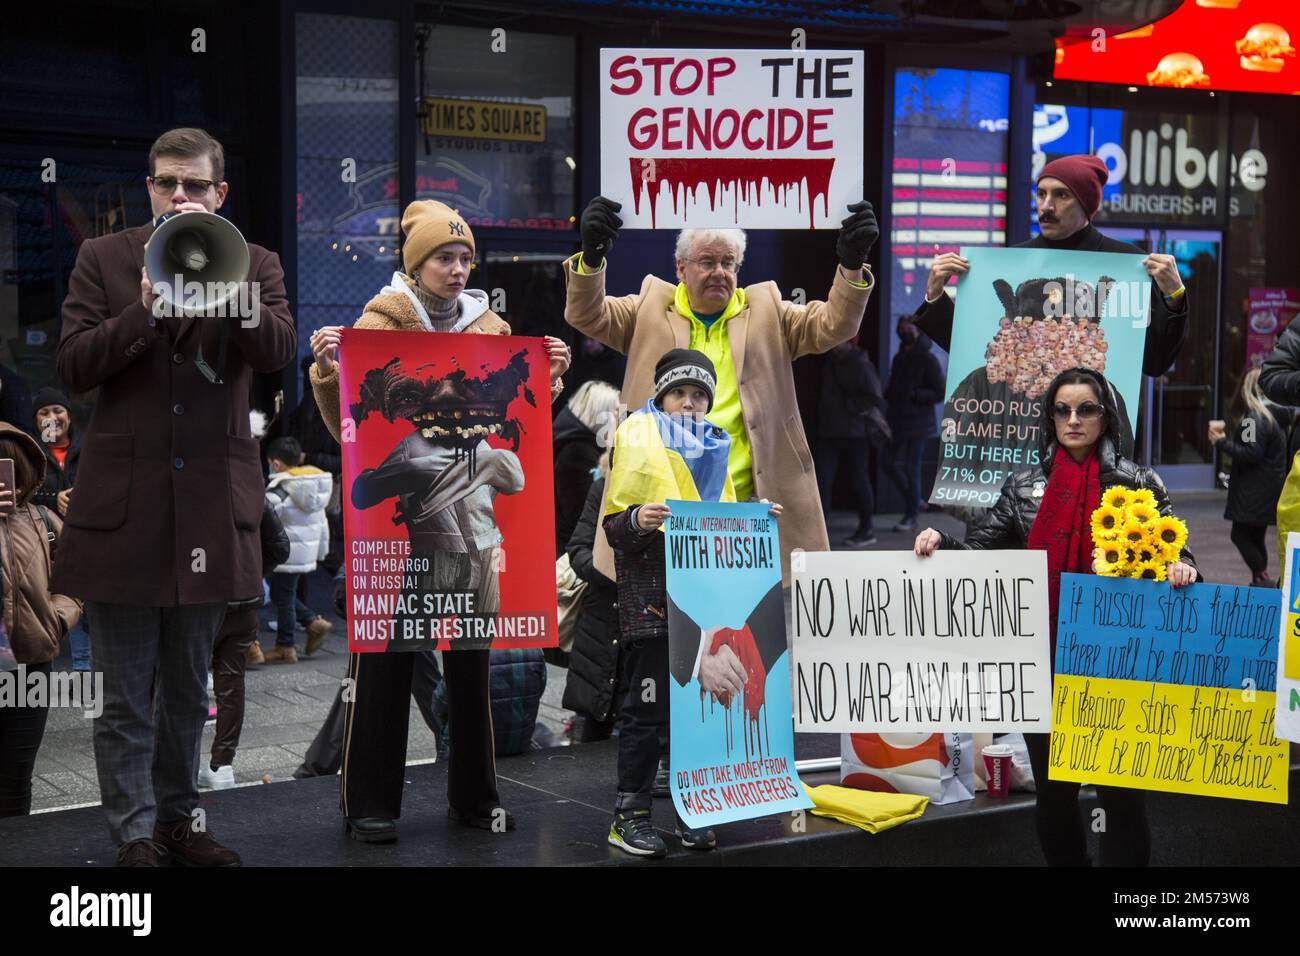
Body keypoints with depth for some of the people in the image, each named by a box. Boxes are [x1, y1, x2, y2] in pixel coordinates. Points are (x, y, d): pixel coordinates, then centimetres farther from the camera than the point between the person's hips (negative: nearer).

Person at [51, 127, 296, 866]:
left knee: (189, 689, 14)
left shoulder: (255, 265, 7)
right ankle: (135, 833, 13)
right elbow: (73, 367, -5)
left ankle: (178, 818, 27)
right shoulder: (103, 259, 4)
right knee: (128, 696, 3)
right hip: (123, 500, -2)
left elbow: (279, 350, -10)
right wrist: (146, 307, -17)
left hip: (212, 503, 2)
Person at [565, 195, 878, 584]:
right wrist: (591, 256, -21)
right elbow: (587, 315, 0)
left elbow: (833, 325, 3)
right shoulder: (651, 307, 11)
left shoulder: (766, 310, 13)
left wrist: (852, 264, -16)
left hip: (748, 502, 1)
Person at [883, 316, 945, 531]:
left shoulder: (927, 360, -7)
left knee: (912, 468, -4)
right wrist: (890, 394, 2)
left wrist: (913, 395, -18)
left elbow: (939, 393, -10)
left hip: (918, 423, -7)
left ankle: (911, 517, 3)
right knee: (890, 464, 7)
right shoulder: (899, 358, 14)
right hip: (899, 421, 7)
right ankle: (914, 501, 26)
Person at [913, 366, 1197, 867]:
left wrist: (1181, 567, -23)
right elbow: (981, 550, 5)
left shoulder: (1138, 483, -1)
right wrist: (940, 543, -14)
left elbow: (1171, 551, 0)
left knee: (1122, 795, 2)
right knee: (1052, 793, 13)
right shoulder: (1024, 486, 6)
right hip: (1044, 661, 3)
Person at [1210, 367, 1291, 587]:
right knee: (1256, 538, 15)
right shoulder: (1276, 415, 12)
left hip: (1253, 492, -9)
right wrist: (1227, 435, 18)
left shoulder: (1255, 418, -17)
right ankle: (1260, 580, 17)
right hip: (1271, 490, 9)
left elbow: (1251, 454, -22)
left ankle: (1262, 579, -12)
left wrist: (1222, 442, -12)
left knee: (1241, 535, -6)